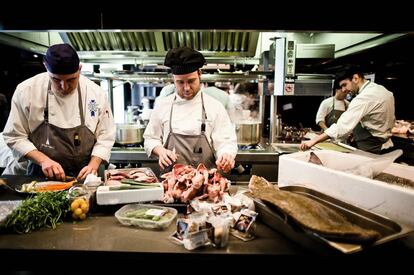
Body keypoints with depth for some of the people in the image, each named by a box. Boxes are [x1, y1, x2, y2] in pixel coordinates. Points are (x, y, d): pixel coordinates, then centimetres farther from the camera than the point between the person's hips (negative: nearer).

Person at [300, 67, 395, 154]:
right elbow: (391, 121, 18)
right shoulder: (384, 90, 7)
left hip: (370, 151, -10)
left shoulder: (364, 98, -24)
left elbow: (343, 125, -33)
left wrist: (314, 140, -34)